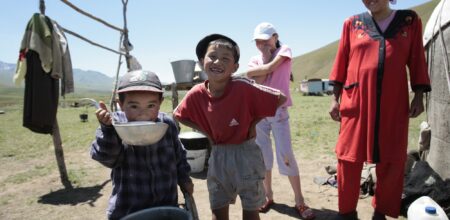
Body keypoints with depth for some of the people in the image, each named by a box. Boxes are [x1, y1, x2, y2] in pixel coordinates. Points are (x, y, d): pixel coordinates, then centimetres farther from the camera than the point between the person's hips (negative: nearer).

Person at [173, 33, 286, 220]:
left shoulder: (244, 87, -23)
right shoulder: (196, 95, -11)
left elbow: (280, 98, -16)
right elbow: (178, 116, 7)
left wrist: (254, 122, -12)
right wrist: (204, 131, -3)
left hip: (245, 153, -3)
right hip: (218, 156, 3)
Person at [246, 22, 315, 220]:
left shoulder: (284, 50, 3)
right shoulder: (255, 60, 11)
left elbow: (270, 68, -15)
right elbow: (257, 83, -7)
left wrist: (252, 71, 0)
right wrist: (265, 57, -4)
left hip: (278, 110, -4)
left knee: (285, 154, -8)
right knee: (262, 154, 7)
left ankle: (299, 201, 3)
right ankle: (268, 195, 23)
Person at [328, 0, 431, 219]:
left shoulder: (410, 21, 9)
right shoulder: (352, 23, 8)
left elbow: (417, 61, 10)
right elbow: (341, 63, 7)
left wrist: (418, 95, 4)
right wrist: (335, 98, 3)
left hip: (394, 105, 1)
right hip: (356, 103, -1)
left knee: (391, 161, 7)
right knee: (349, 159, 1)